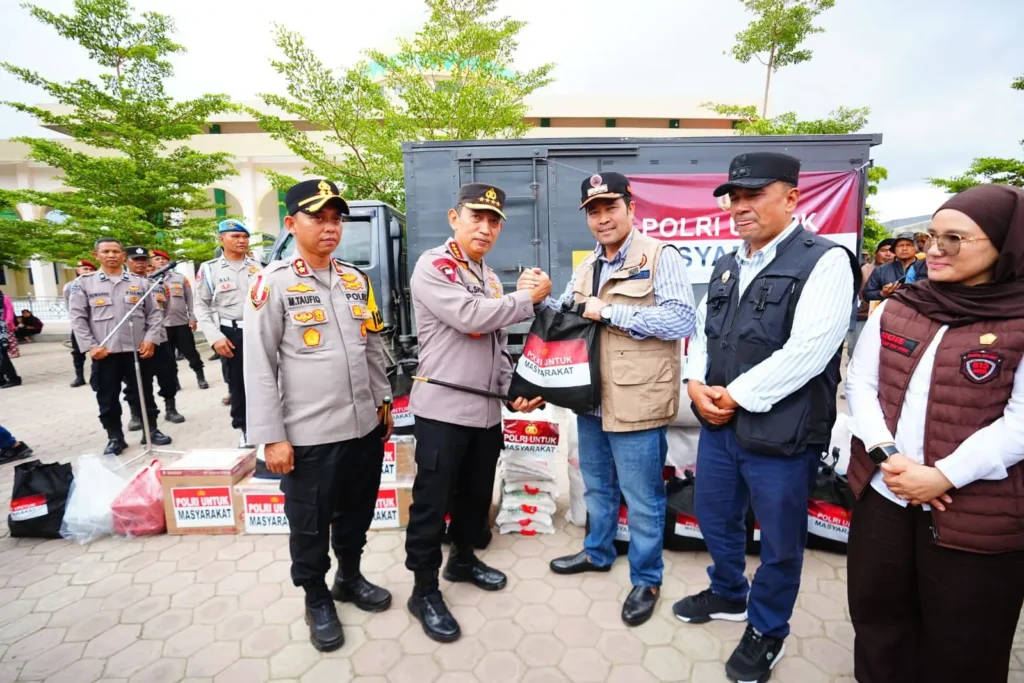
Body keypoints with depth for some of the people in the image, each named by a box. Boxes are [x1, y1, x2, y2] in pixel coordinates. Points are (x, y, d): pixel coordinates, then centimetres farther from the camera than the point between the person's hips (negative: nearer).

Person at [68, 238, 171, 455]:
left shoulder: (140, 282, 7)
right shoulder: (84, 283, 4)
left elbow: (154, 314, 7)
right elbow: (77, 318, 1)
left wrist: (150, 339, -5)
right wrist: (90, 346, -7)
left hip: (138, 350, 1)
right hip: (105, 353, 0)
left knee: (145, 394, 10)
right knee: (107, 399, 7)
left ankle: (151, 430, 23)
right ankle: (115, 437, 20)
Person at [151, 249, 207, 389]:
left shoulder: (180, 277, 5)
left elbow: (189, 299, 6)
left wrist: (192, 318, 1)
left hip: (182, 322, 0)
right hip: (162, 324, 0)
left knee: (190, 351, 4)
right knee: (168, 356, 9)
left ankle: (201, 377, 14)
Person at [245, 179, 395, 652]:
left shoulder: (357, 280, 8)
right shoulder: (273, 283, -8)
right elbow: (258, 366, -10)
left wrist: (384, 402, 15)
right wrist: (272, 437, -12)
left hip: (365, 426, 5)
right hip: (309, 435, -5)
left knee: (357, 511, 20)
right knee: (309, 524, 13)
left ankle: (351, 578, 44)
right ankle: (317, 600, 36)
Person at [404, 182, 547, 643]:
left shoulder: (491, 280, 15)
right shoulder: (432, 267, -9)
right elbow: (470, 317, -24)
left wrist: (514, 390, 7)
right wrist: (531, 298, -14)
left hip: (487, 410, 8)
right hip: (443, 409, -7)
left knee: (477, 494, 20)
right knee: (432, 501, 4)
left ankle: (462, 559, 43)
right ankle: (424, 591, 22)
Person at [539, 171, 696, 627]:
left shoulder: (659, 256, -11)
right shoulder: (586, 267, 12)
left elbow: (682, 320, -22)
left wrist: (610, 312, -21)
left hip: (634, 402, -7)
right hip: (591, 398, 7)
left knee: (642, 499, 10)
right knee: (597, 487, 24)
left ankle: (646, 580, 31)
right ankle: (598, 553, 46)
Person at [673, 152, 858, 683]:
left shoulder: (824, 261, -13)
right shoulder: (727, 266, 10)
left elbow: (806, 353, -22)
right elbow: (702, 330, 12)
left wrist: (735, 395, -17)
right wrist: (697, 383, -5)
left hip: (782, 436, -6)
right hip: (718, 425, 7)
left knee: (779, 544, 15)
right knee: (715, 520, 23)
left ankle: (767, 631, 40)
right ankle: (727, 595, 50)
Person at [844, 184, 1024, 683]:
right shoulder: (894, 311, 6)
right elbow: (860, 384, 2)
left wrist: (943, 476, -19)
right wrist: (885, 454, -11)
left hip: (975, 511, -3)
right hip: (882, 494, 4)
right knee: (877, 615, 20)